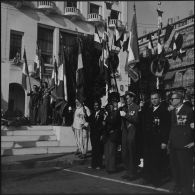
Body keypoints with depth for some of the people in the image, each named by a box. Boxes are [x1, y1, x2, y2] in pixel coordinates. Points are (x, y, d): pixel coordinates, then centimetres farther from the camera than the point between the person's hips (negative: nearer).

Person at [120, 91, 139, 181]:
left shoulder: (136, 107, -5)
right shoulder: (124, 108, 14)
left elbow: (136, 120, -16)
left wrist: (126, 115, -19)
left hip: (132, 132, -6)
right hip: (125, 132, 6)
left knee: (131, 154, -2)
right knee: (124, 154, 10)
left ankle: (132, 174, 10)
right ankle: (128, 172, 23)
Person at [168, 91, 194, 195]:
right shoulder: (173, 111, 13)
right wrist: (169, 141, 13)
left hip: (185, 144, -7)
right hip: (173, 144, 7)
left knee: (186, 167, 2)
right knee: (175, 166, 13)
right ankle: (178, 184, 29)